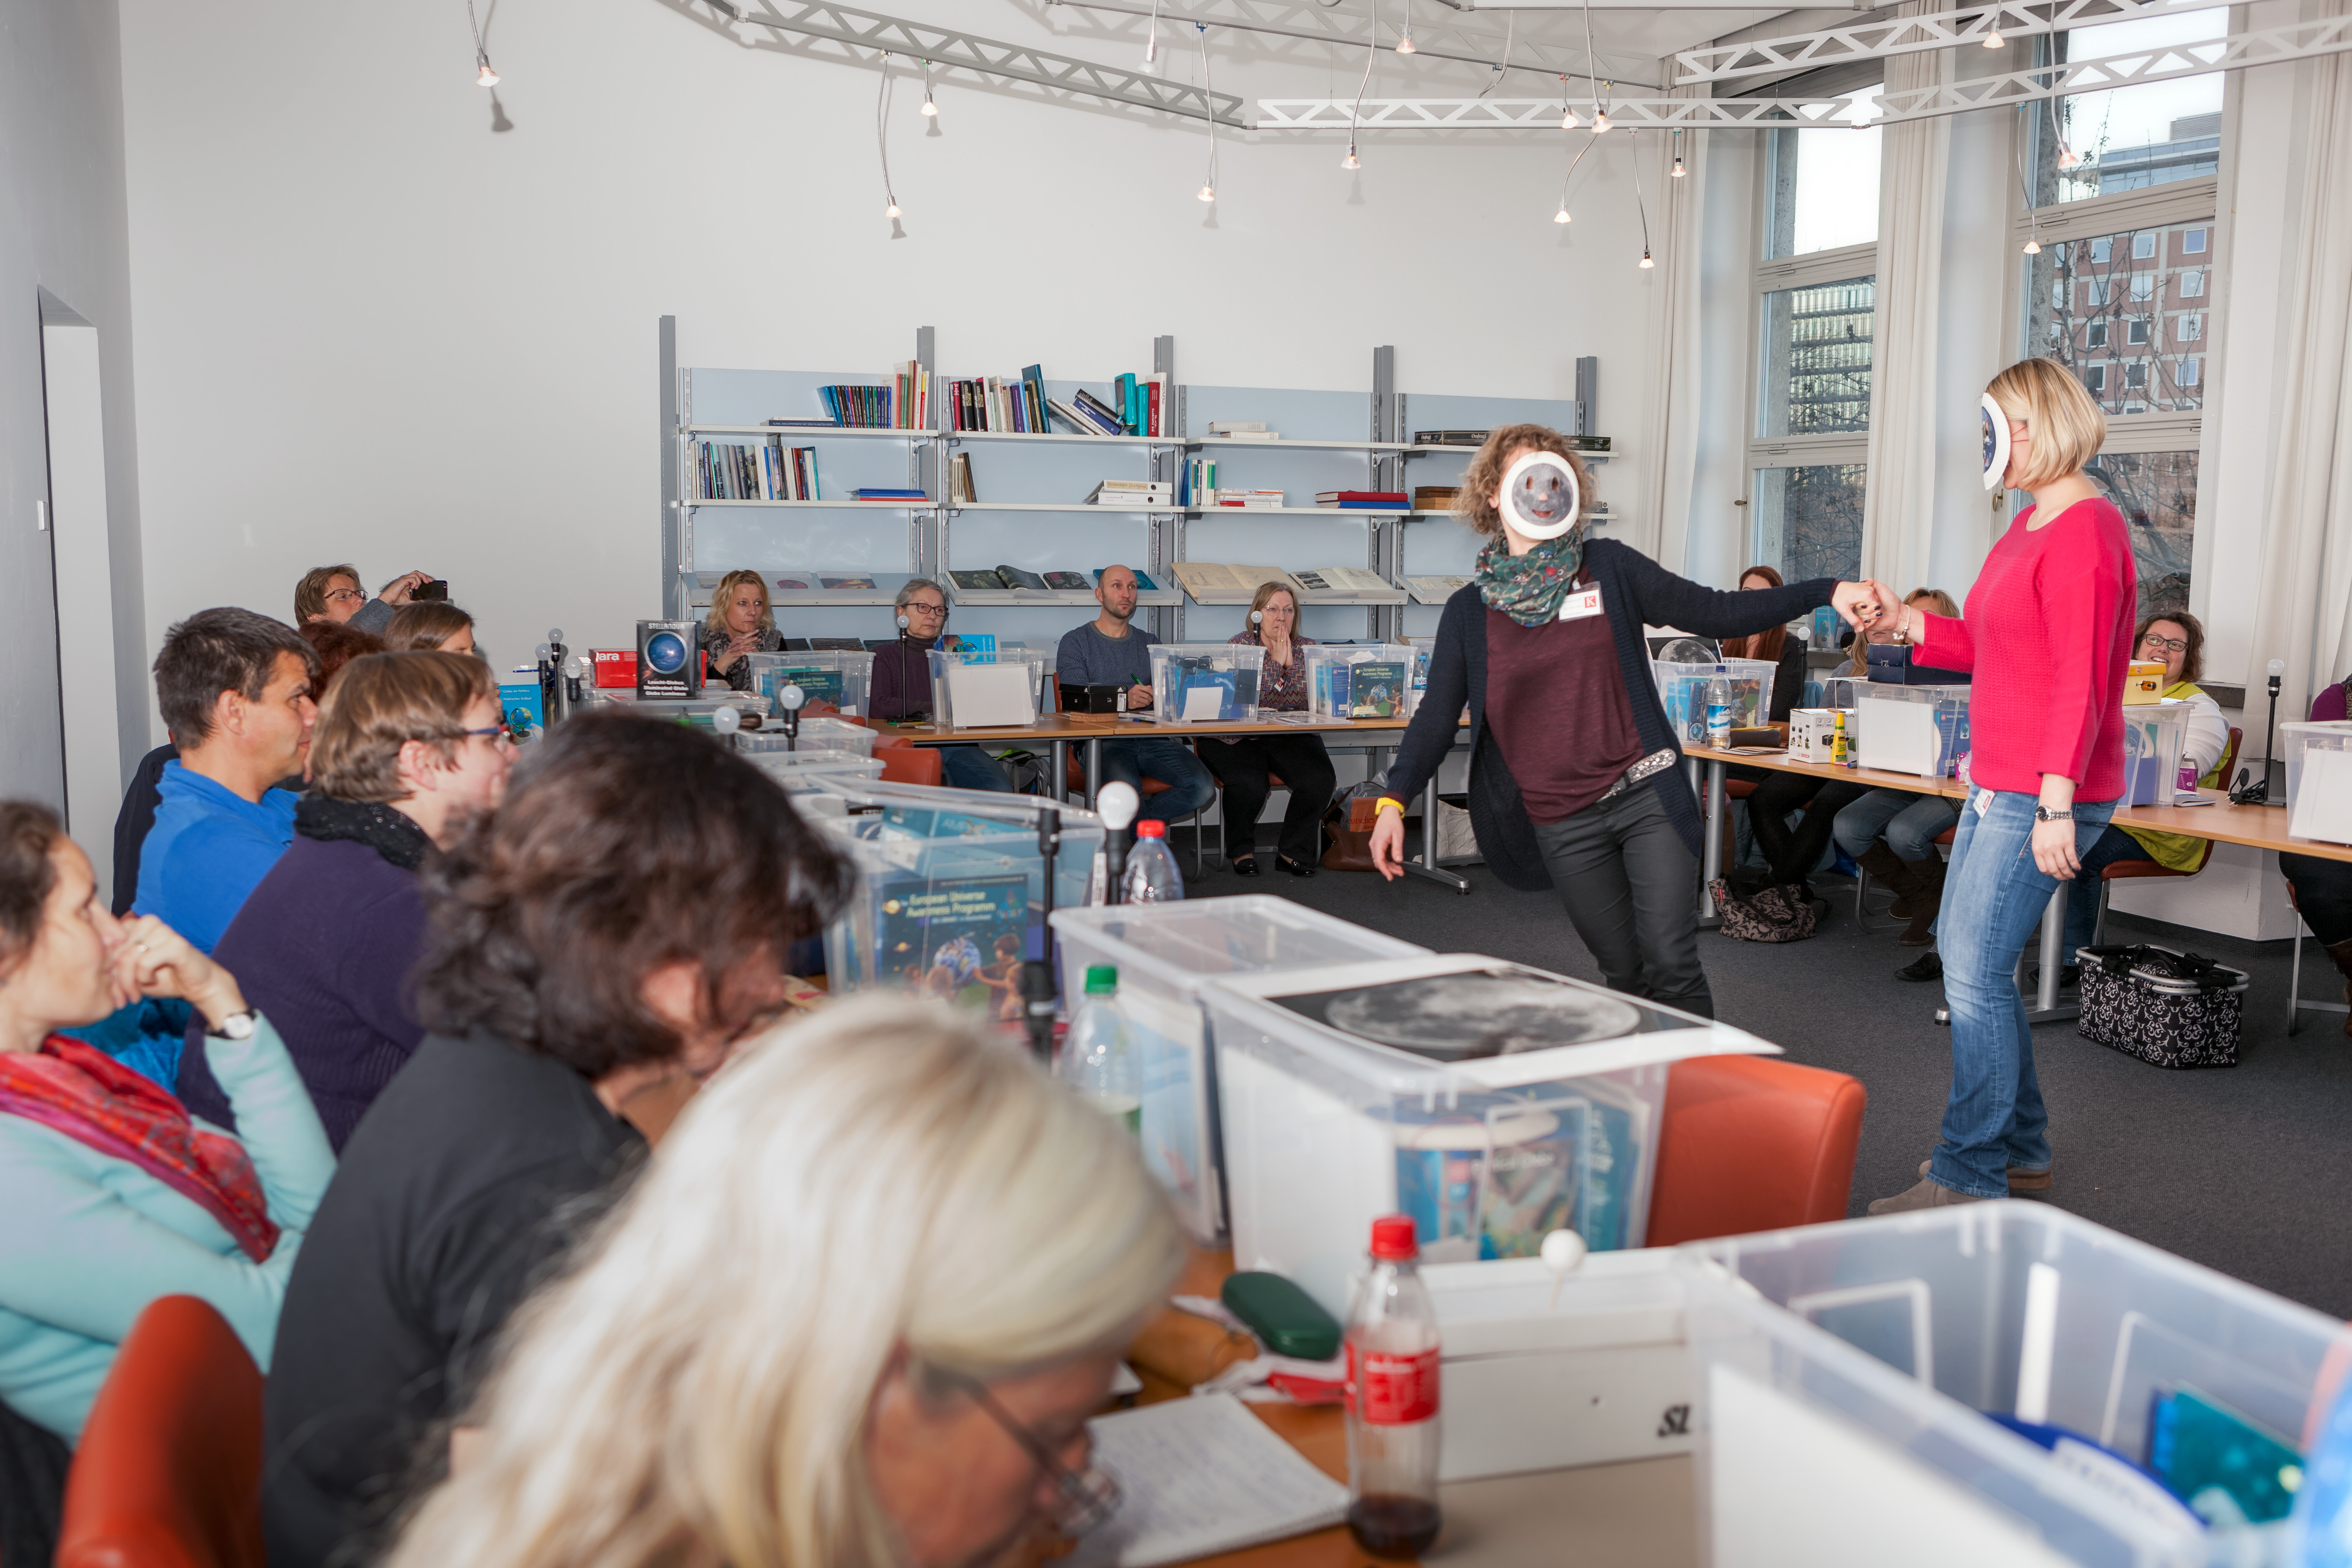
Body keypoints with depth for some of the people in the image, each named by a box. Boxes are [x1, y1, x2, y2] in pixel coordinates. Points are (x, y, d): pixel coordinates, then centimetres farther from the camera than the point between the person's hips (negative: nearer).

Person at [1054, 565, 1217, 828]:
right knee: (1125, 788, -37)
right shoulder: (1075, 642, 8)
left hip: (1152, 739, 4)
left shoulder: (1150, 643, 24)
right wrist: (1122, 701, -25)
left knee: (1202, 788, -23)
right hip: (1102, 739, -4)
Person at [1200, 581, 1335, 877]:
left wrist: (1291, 662, -14)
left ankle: (1293, 852, -2)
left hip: (1293, 738, 3)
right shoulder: (1241, 644, -1)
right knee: (1250, 785, -31)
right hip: (1240, 738, -3)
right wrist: (1276, 661, -14)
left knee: (1320, 780, -24)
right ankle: (1241, 850, -1)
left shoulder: (1308, 648, 8)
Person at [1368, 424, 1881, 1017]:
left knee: (1672, 964, -6)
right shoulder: (1469, 612, 5)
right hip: (1564, 825, 1)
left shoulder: (1608, 568, 4)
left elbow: (1717, 614, 3)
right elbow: (1437, 716, 3)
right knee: (1624, 973, 6)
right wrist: (1394, 800, -10)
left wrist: (1827, 592, -7)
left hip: (1646, 794, -1)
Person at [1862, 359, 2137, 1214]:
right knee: (1964, 952, 16)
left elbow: (2082, 680, -22)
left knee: (1977, 976, -8)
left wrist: (2057, 803, -26)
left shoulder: (2083, 531, -16)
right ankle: (2019, 1149, 29)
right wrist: (1911, 624, 7)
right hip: (1999, 784, 11)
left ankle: (1968, 1180, 2)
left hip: (2042, 797, -11)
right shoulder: (2031, 524, 15)